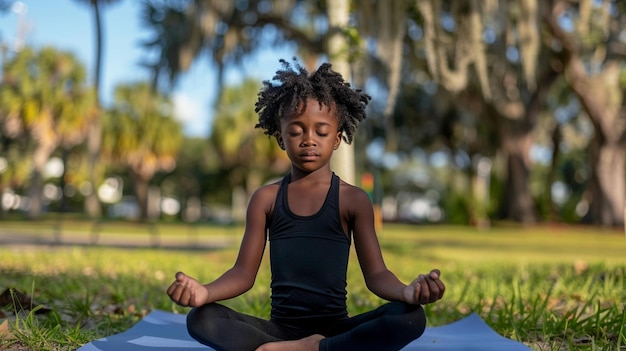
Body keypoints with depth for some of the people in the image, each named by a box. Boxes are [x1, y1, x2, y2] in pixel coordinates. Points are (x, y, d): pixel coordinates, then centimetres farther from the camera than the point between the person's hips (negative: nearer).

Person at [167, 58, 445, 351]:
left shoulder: (353, 200, 2)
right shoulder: (266, 199, 6)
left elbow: (375, 274, -4)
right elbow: (244, 273, 2)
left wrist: (406, 292, -28)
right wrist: (206, 292, -21)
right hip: (280, 327, 1)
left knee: (411, 317, -29)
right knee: (201, 319, -23)